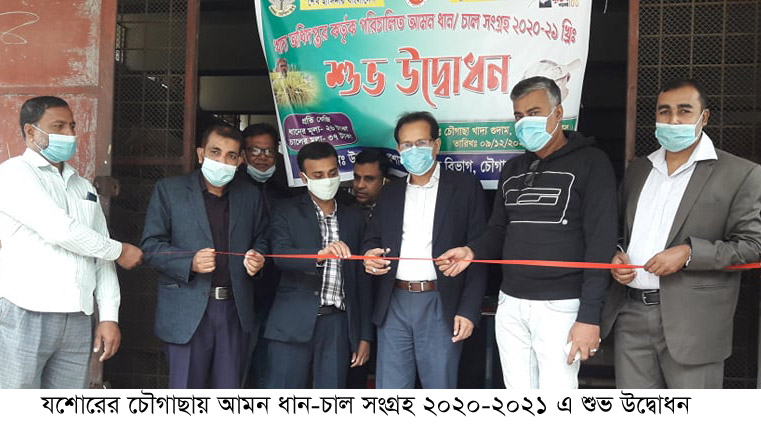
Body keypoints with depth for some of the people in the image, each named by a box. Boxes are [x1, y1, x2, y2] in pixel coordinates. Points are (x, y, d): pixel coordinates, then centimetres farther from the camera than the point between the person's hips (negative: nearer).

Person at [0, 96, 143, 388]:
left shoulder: (83, 187, 18)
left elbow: (102, 260, 15)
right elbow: (60, 230, -15)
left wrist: (109, 316, 5)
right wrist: (119, 251, -2)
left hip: (78, 320, 6)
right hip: (25, 316, -5)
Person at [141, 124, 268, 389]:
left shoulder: (250, 195, 11)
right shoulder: (169, 190, 2)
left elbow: (261, 239, 20)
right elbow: (151, 245, -2)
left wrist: (258, 258, -4)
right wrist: (190, 263, -19)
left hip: (235, 310, 3)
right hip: (187, 312, -3)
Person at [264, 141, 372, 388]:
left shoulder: (353, 219, 14)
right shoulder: (287, 214, 4)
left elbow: (361, 280, 14)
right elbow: (281, 256, -14)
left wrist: (365, 335, 11)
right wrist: (320, 254, -33)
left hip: (338, 325, 3)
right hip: (294, 323, -3)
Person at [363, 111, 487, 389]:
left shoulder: (464, 187, 1)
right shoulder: (390, 193, 15)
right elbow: (372, 240, 20)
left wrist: (469, 310, -10)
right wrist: (370, 255, -6)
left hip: (441, 306, -4)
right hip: (394, 305, 4)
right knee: (389, 393, 6)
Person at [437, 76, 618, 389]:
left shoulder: (590, 163, -6)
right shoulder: (512, 170, 14)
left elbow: (601, 243, -11)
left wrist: (589, 316, -17)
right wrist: (472, 251, -5)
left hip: (560, 307, -6)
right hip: (510, 305, 6)